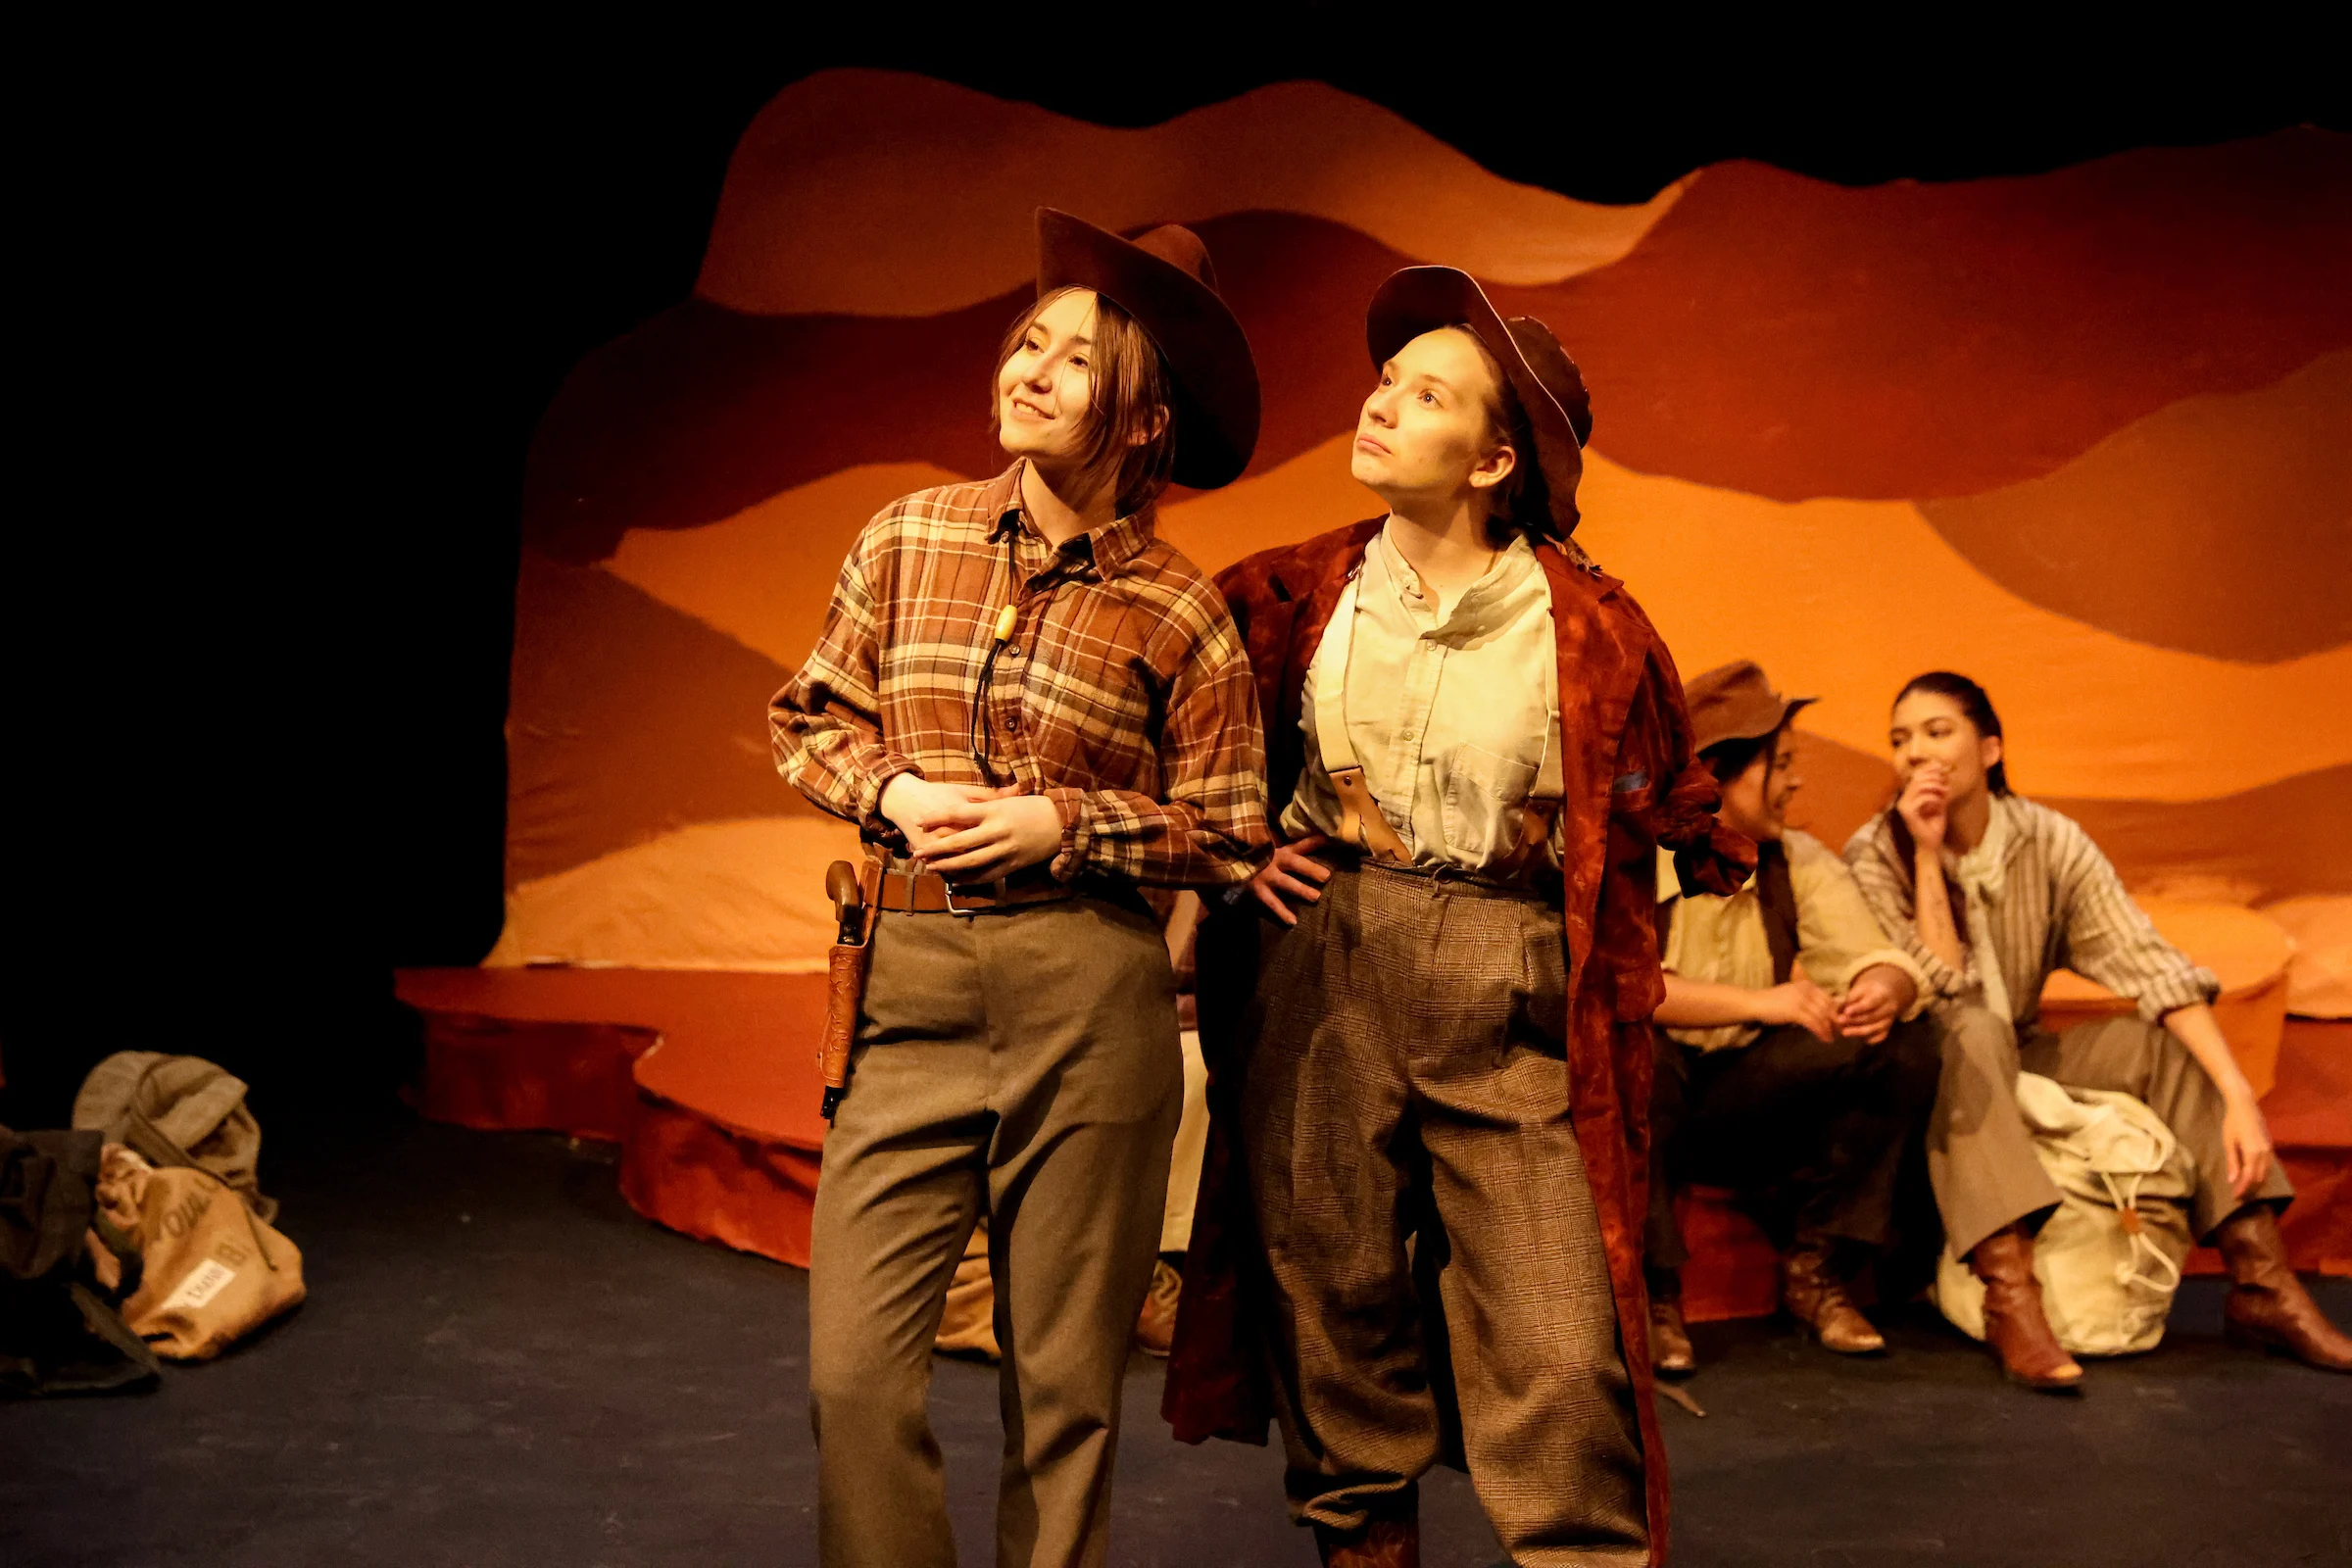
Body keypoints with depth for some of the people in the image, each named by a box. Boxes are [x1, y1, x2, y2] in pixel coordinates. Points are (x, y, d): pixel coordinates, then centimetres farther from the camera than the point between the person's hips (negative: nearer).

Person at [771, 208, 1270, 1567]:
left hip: (1089, 996, -2)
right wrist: (893, 790, -4)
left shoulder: (1179, 612, -1)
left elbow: (1229, 839, 3)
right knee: (857, 1367, -3)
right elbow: (813, 719, 16)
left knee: (1065, 1379, 7)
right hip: (910, 991, 2)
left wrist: (1063, 822, -10)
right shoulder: (908, 539, 7)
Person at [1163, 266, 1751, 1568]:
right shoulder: (1297, 595, 5)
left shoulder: (1589, 627, -1)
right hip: (1319, 977, 2)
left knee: (1557, 1351, -6)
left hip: (1512, 993, -2)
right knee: (1334, 1306, 9)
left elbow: (1668, 811, 12)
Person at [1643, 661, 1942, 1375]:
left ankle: (1814, 1270, -1)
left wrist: (1884, 989, -31)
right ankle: (1650, 1293, -22)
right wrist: (1758, 1002, -31)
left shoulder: (1801, 862, 5)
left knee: (1904, 1043, -13)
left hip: (1746, 1103, 5)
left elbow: (1873, 957, -5)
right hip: (1641, 1101, -5)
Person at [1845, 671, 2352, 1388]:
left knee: (2169, 1039, -16)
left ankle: (2262, 1284, -20)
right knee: (1972, 1029, -34)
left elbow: (2150, 966, -14)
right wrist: (1927, 854, -24)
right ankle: (2011, 1300, -45)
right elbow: (1942, 996, -22)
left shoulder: (2048, 843, -5)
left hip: (2019, 1064, 4)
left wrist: (2239, 1098, -24)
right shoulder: (1875, 855, -13)